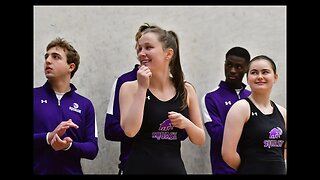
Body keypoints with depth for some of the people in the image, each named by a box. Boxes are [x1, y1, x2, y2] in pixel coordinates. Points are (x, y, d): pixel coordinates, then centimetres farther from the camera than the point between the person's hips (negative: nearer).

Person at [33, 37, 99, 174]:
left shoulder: (85, 105, 4)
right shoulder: (35, 96, 1)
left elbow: (92, 149, 0)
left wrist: (69, 146, -16)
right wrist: (49, 137, -21)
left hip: (72, 171, 1)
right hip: (38, 170, -1)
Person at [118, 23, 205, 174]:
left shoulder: (186, 90, 2)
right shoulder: (130, 88, -3)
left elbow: (200, 139, 7)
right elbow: (130, 131, -18)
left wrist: (187, 124, -12)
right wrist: (142, 88, -15)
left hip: (175, 168, 2)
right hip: (140, 167, -2)